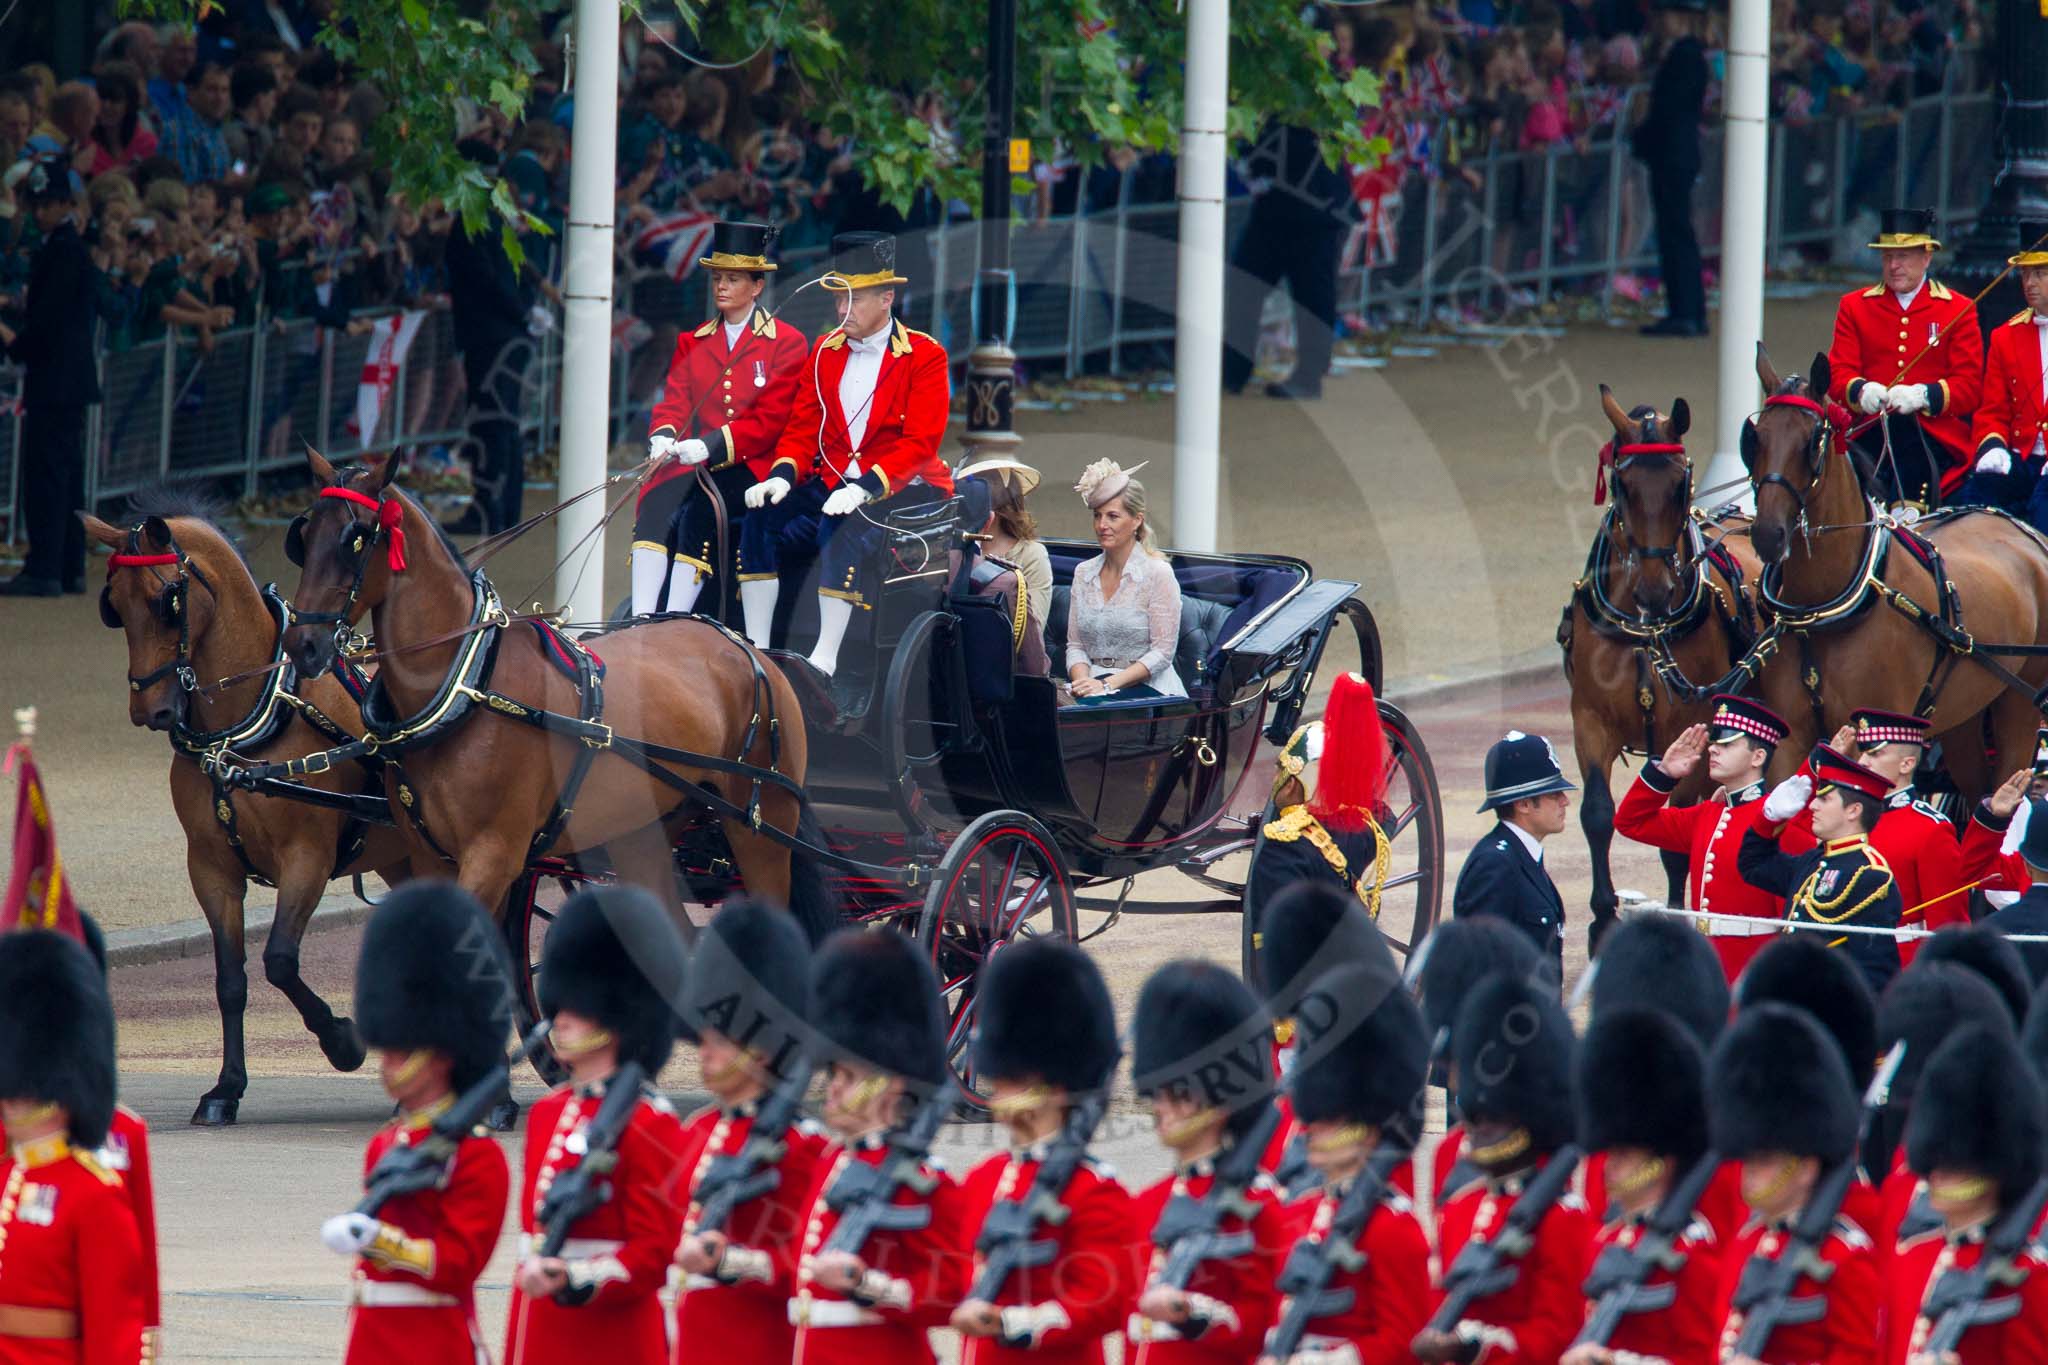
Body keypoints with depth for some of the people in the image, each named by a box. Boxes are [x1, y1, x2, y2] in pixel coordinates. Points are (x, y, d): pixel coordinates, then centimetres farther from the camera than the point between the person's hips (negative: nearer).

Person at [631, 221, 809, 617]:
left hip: (751, 466, -3)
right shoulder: (692, 343, 18)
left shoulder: (788, 344, 1)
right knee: (657, 505, -25)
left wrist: (709, 446, -21)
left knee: (699, 513, -30)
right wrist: (663, 436, -16)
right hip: (696, 466, 3)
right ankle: (640, 624, -32)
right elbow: (674, 401, 9)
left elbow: (771, 420, -8)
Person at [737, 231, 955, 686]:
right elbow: (802, 429, 9)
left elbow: (920, 443, -15)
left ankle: (825, 660, -35)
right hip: (832, 483, 6)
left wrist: (865, 487, -27)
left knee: (845, 532, -35)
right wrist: (783, 475, -13)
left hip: (903, 488, -6)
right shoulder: (826, 351, 10)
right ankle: (756, 651, -16)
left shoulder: (925, 357, -7)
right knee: (762, 522, -18)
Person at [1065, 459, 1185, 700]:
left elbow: (1162, 652, -8)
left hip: (1148, 688, -4)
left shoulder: (1158, 573, -4)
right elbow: (1075, 645, 13)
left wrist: (1107, 685, -16)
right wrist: (1082, 681, -9)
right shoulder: (1084, 573, 13)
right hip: (1095, 681, 4)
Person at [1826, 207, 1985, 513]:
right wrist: (1861, 391, -14)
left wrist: (1922, 396, -15)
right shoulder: (1854, 307, 18)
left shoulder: (1958, 310, 11)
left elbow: (1969, 385, 5)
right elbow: (1838, 373, 11)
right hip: (1869, 435, 2)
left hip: (1935, 437, -2)